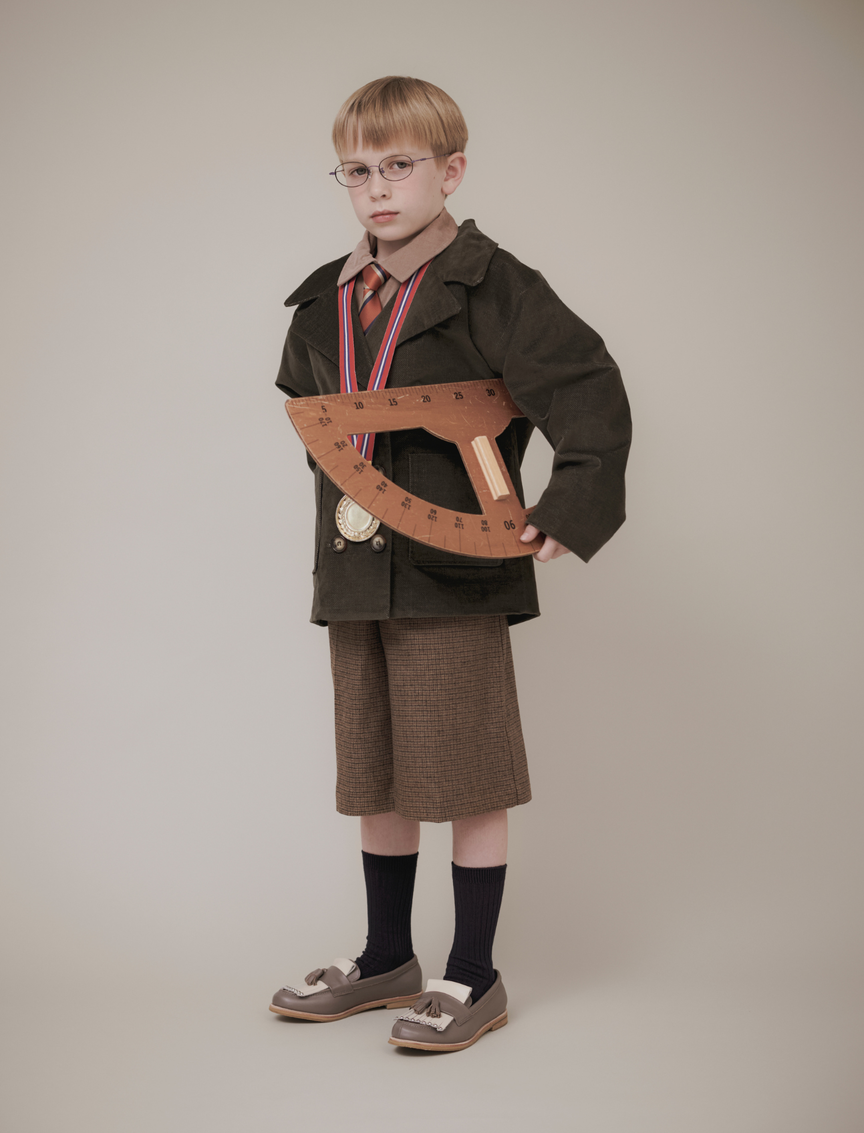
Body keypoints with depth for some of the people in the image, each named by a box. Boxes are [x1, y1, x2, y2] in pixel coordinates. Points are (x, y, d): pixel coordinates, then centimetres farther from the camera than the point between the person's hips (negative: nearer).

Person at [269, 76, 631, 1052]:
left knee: (465, 781, 1)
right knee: (373, 780, 15)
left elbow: (591, 394, -13)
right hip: (354, 575, 7)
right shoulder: (327, 303, 11)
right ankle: (387, 960, 31)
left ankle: (473, 978, 16)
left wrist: (569, 510, -18)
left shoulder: (491, 286, -8)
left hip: (454, 574, -6)